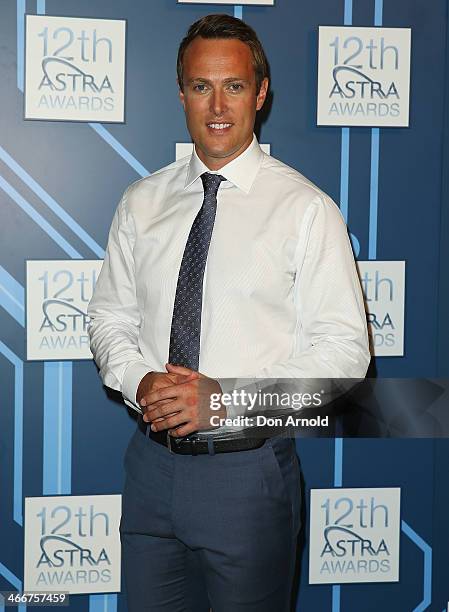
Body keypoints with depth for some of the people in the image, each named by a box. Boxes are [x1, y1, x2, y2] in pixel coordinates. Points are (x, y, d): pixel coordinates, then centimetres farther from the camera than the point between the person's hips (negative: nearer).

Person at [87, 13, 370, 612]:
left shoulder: (305, 208, -9)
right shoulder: (141, 202, 5)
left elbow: (344, 348, -10)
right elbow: (110, 315, 10)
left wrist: (228, 397, -19)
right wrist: (137, 380, -10)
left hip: (248, 471, -3)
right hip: (151, 461, 4)